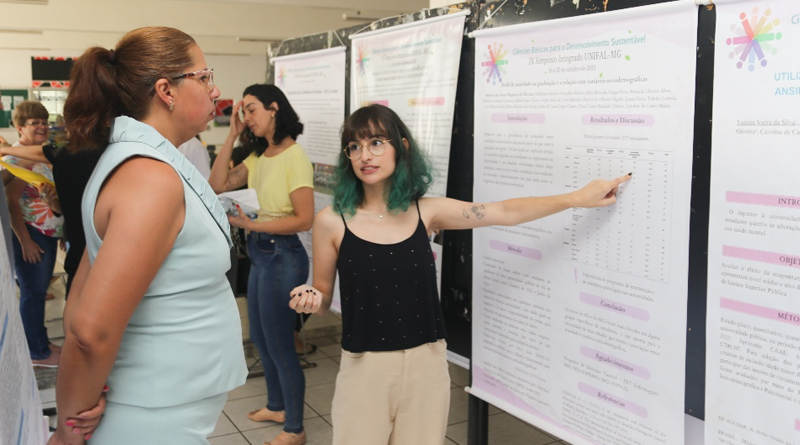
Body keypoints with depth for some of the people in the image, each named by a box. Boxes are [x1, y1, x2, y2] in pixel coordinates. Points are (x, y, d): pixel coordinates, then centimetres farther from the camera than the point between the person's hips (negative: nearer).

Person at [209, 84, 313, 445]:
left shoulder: (294, 157, -17)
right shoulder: (259, 156, 8)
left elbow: (304, 220, -21)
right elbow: (218, 184, 2)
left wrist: (250, 224, -21)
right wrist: (232, 135, 0)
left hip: (282, 256, -9)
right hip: (259, 253, 9)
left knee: (279, 344, 2)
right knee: (260, 337, 21)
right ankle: (277, 407, 41)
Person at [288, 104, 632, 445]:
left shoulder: (426, 212, 0)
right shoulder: (331, 221, -5)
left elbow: (505, 213, 1)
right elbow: (323, 296, 5)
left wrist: (579, 197, -1)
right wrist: (309, 300, -19)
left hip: (426, 364, 2)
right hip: (365, 367, -2)